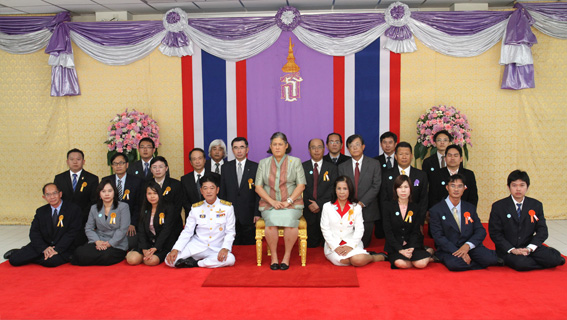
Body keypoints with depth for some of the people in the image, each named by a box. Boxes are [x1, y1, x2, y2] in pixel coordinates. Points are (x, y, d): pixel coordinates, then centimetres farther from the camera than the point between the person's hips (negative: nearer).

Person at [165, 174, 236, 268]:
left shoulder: (227, 207, -1)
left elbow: (230, 232, -2)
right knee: (169, 260, -17)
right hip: (197, 246, 1)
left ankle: (195, 263, -15)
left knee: (230, 259, -34)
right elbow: (187, 231, 5)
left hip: (217, 249, -1)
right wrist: (175, 249, -10)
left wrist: (225, 248, -20)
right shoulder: (196, 208, 5)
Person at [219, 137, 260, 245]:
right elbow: (222, 192, 8)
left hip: (249, 215, -1)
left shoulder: (255, 167, 1)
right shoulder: (226, 167, 8)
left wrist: (257, 213, -7)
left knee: (250, 244, 3)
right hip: (230, 214, 2)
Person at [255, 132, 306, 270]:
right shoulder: (263, 163, 12)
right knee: (272, 220, -32)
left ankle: (287, 255, -16)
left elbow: (301, 185, 3)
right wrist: (272, 202, -8)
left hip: (292, 203, -1)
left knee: (289, 219, -33)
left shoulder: (295, 162, 9)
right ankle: (273, 256, -15)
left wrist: (288, 201, -11)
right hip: (269, 204, 1)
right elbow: (258, 187, 6)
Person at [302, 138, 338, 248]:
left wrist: (319, 203, -15)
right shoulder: (302, 167, 8)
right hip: (309, 210, 0)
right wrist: (309, 204, -14)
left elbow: (333, 189, -4)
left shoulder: (332, 168, 8)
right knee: (310, 244, 0)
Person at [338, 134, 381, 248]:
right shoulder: (342, 167, 8)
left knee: (364, 244, 3)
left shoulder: (374, 164, 2)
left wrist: (362, 203, -14)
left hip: (367, 210, -1)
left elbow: (376, 186, -5)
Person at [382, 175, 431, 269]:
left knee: (421, 263, -26)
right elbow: (388, 232, -5)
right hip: (395, 247, -2)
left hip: (412, 246, 2)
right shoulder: (388, 207, 2)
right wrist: (400, 250, -16)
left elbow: (415, 232, 4)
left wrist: (411, 248, -15)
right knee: (400, 263, -34)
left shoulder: (415, 208, 9)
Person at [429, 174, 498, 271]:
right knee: (453, 263, -37)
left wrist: (467, 245, -15)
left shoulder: (470, 208, 13)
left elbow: (480, 231, 5)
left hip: (469, 248, 3)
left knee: (490, 259, -27)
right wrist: (458, 252, -19)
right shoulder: (436, 210, -1)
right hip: (449, 250, -3)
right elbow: (438, 237, -7)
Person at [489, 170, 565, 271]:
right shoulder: (498, 206, -2)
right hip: (507, 249, -3)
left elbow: (542, 230, 2)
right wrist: (512, 250, -17)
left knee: (553, 259, -21)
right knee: (521, 263, -33)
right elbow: (495, 233, -5)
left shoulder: (536, 205, 7)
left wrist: (529, 248, -13)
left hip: (529, 248, 3)